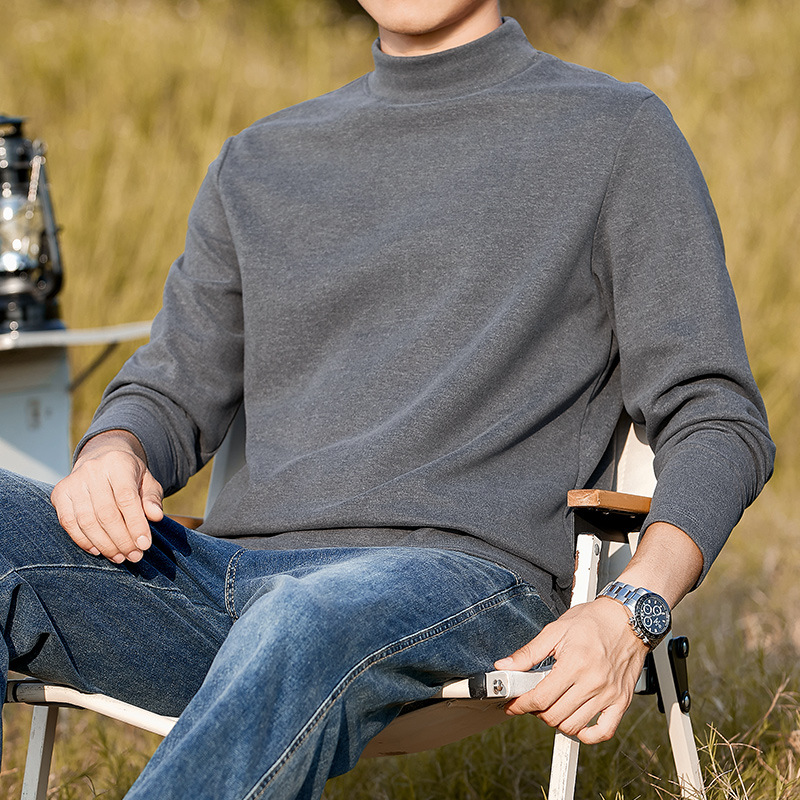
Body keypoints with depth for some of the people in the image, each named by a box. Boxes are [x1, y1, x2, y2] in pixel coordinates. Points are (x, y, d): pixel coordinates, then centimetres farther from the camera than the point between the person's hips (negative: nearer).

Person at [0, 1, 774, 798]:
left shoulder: (618, 133, 11)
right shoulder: (259, 163, 25)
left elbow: (718, 423, 6)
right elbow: (171, 394, 26)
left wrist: (630, 615, -13)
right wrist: (112, 456, 0)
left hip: (461, 576, -5)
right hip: (223, 576, 5)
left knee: (310, 625, -41)